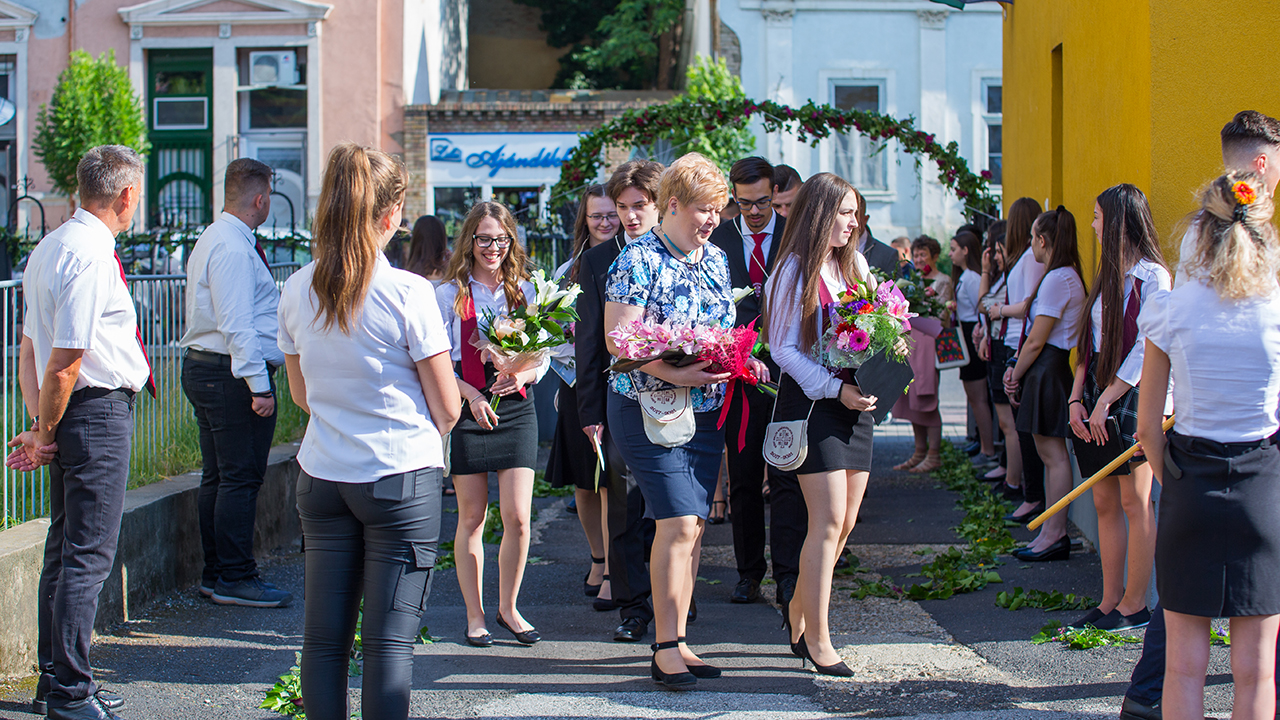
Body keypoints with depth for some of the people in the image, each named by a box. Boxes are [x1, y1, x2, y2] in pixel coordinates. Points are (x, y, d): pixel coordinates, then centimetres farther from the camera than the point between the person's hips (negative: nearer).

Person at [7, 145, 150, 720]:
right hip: (99, 411, -10)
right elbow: (63, 362, -20)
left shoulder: (49, 248, 14)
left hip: (68, 413, 10)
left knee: (64, 548, 16)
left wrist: (40, 427, 7)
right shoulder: (91, 256, -17)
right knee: (88, 556, -6)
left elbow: (29, 347, 14)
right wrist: (45, 431, -8)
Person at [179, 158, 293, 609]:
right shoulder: (234, 249, -16)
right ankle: (236, 579, -5)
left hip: (203, 367, 11)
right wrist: (259, 385, -22)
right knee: (241, 478, -7)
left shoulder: (210, 241, 17)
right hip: (234, 375, -11)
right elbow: (238, 325, -22)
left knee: (217, 477, 13)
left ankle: (214, 574, 19)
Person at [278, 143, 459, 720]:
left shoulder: (297, 291, 2)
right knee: (390, 640, -1)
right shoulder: (407, 292, -12)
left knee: (324, 636, 8)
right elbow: (447, 408, -6)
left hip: (321, 475, 5)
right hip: (402, 478, -4)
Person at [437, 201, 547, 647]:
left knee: (518, 517, -4)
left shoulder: (524, 291, 9)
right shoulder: (449, 294, 1)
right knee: (472, 519, 4)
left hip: (516, 408, 2)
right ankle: (475, 616, 15)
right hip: (466, 410, -2)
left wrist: (523, 374, -12)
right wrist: (472, 395, -15)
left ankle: (508, 608, 14)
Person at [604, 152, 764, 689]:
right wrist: (675, 375, -28)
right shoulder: (639, 261, -10)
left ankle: (676, 643, 14)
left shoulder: (715, 258, 12)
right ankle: (666, 649, -6)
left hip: (707, 409, 7)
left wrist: (742, 361, 1)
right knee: (679, 523, -13)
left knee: (691, 527, 7)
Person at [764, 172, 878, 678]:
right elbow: (784, 348, -11)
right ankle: (817, 638, -2)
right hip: (812, 401, -7)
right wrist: (836, 389, -18)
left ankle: (800, 611, 25)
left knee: (844, 522, 8)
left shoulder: (855, 265, 12)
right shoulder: (795, 271, -8)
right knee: (828, 520, -10)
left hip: (855, 402, 7)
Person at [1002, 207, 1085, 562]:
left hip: (1047, 369, -10)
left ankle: (1054, 536, -3)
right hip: (1053, 367, 10)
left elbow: (1036, 341, -16)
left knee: (1053, 453, -6)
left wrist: (1016, 375, -5)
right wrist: (1017, 370, 7)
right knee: (1050, 452, 11)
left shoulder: (1057, 279, -16)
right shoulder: (1067, 276, 15)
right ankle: (1051, 532, 16)